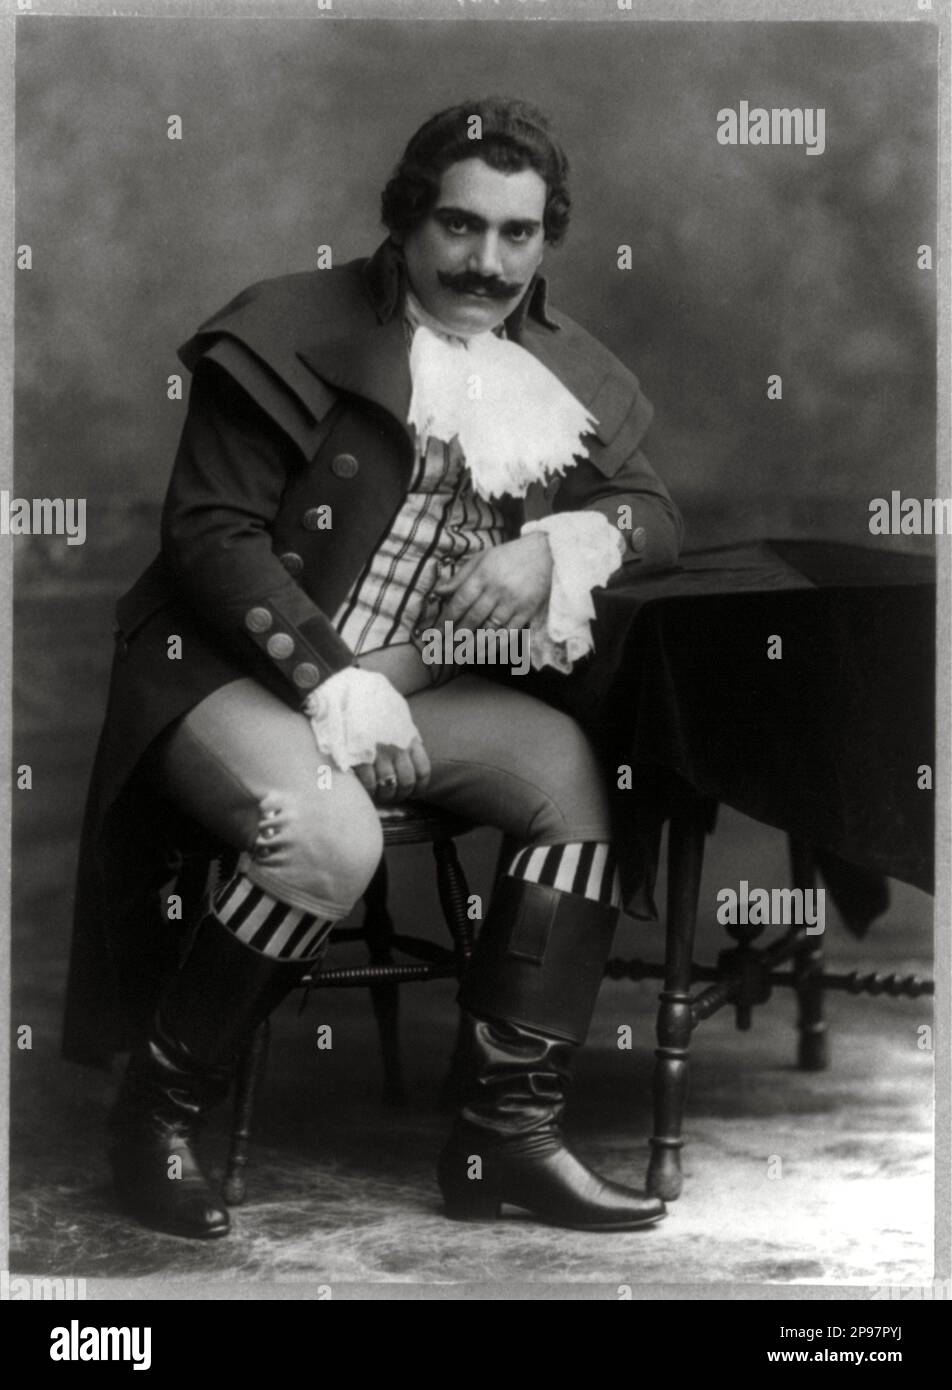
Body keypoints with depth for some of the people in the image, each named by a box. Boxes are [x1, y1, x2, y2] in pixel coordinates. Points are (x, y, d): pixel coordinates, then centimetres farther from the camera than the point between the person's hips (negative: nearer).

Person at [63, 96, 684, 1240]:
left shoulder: (558, 372, 10)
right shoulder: (292, 333, -7)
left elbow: (652, 516, 11)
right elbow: (209, 531, -12)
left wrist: (550, 548, -12)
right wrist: (330, 679, -23)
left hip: (413, 684, 6)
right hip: (238, 672, -5)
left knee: (578, 769, -18)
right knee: (328, 835, -34)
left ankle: (509, 1132, -9)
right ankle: (157, 1106, -9)